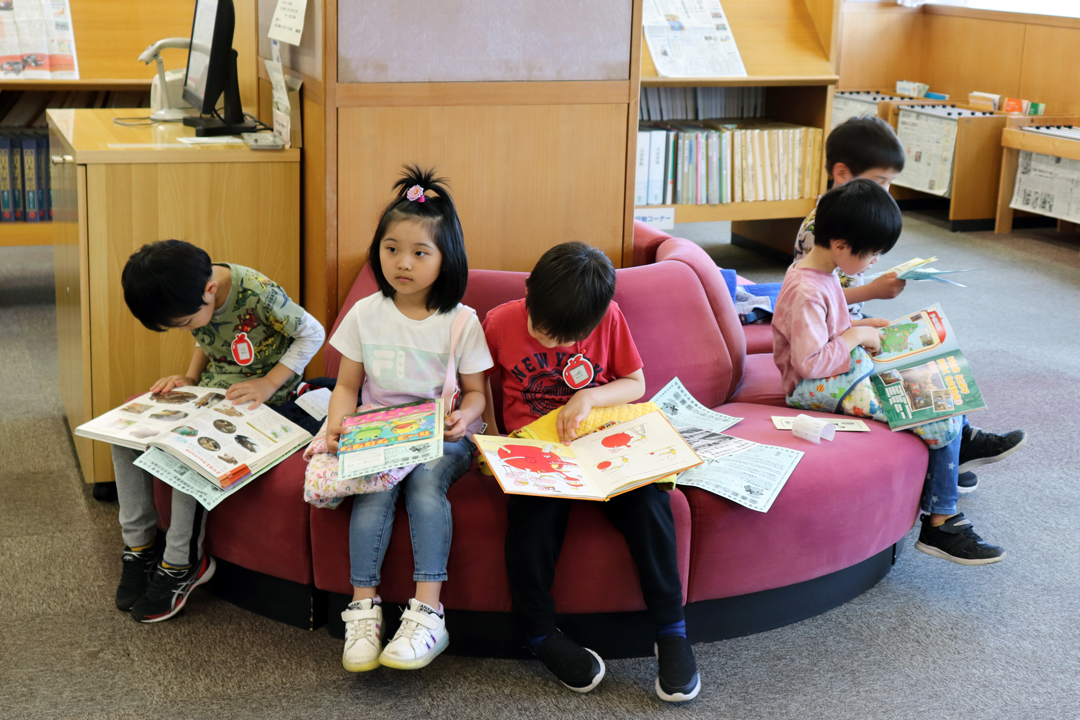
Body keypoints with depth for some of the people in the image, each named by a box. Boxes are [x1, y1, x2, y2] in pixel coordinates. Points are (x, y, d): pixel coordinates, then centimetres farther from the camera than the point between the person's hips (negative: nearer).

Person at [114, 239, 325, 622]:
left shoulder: (258, 292, -26)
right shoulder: (190, 300, -5)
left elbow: (312, 333, -15)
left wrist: (268, 383, -21)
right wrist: (189, 379, -2)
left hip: (258, 398, -7)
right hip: (212, 388, 7)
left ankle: (183, 562, -13)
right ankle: (140, 544, 2)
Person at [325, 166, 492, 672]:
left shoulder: (461, 321, 0)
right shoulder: (365, 314, 6)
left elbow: (475, 392, 6)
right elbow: (347, 385, 11)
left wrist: (463, 417, -16)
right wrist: (338, 422, -9)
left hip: (440, 438, -2)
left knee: (426, 481, -32)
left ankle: (427, 613, -35)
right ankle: (363, 607, -28)